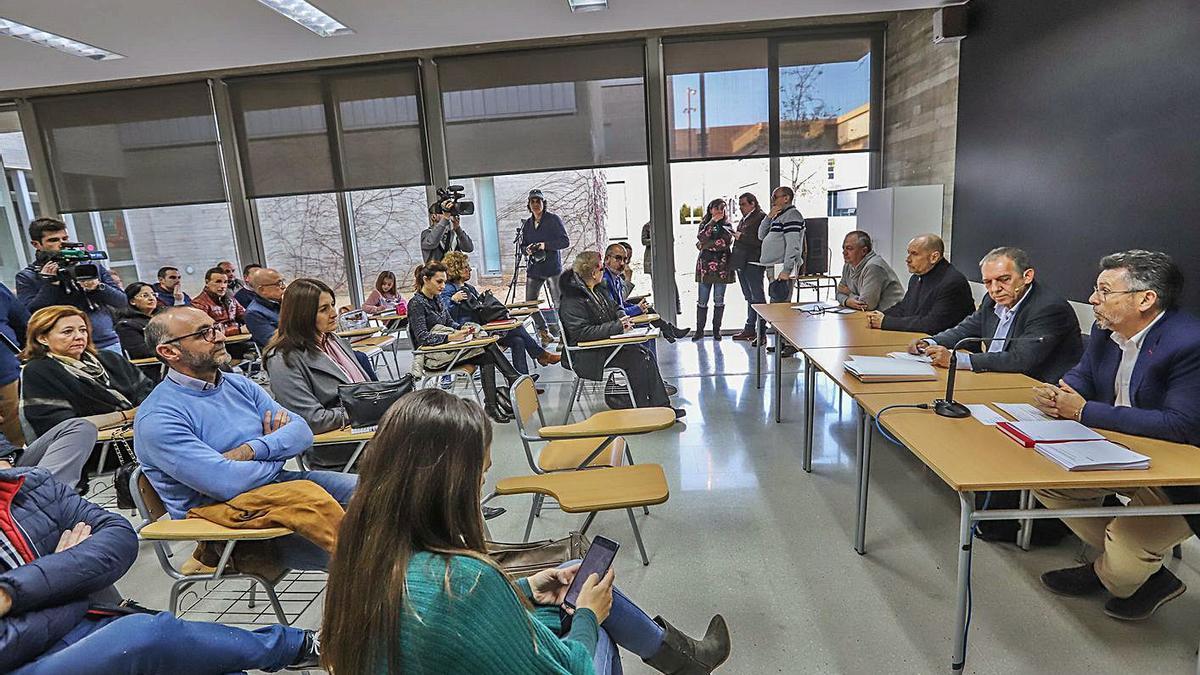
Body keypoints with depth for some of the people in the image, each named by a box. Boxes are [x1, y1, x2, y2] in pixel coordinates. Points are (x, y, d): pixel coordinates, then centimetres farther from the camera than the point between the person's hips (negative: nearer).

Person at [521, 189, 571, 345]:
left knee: (559, 303, -7)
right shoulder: (527, 224, 12)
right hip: (533, 268, 5)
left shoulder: (554, 219, -3)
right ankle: (544, 330, 23)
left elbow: (565, 241, -8)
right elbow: (523, 245, 18)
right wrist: (527, 249, -5)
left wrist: (545, 245, -17)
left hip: (552, 267, -5)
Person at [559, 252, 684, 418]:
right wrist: (617, 327, -25)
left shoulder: (597, 289, 12)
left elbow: (614, 307, 27)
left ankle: (662, 406, -8)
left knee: (646, 353, -9)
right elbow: (582, 332, -26)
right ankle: (645, 409, -9)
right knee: (637, 357, -21)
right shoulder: (572, 300, -18)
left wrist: (621, 319, 2)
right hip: (589, 356, -9)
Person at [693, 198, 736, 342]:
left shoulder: (727, 225, 9)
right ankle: (699, 331, 6)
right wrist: (713, 221, -13)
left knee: (719, 300, 4)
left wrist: (705, 245, -7)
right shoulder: (704, 224, 12)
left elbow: (726, 242, -9)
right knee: (702, 300, -1)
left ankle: (716, 330, 13)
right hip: (705, 266, 0)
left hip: (721, 266, 0)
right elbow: (701, 237, -9)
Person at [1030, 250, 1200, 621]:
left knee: (1120, 569, -17)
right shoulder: (1106, 328, -2)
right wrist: (1057, 394, -15)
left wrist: (1085, 411, -26)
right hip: (1122, 452, 8)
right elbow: (1082, 376, 10)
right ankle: (1116, 553, 15)